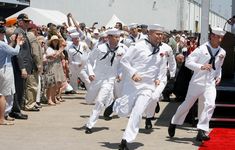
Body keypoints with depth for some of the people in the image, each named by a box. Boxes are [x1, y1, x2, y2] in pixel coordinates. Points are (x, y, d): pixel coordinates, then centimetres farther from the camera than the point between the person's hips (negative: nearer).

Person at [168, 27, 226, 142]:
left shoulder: (222, 52, 8)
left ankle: (202, 131, -15)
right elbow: (188, 62, -9)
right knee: (187, 103, 9)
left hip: (210, 83, 3)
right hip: (197, 81, -3)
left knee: (210, 105, -17)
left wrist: (218, 76, 9)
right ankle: (174, 123, 31)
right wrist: (201, 66, -22)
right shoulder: (202, 49, -8)